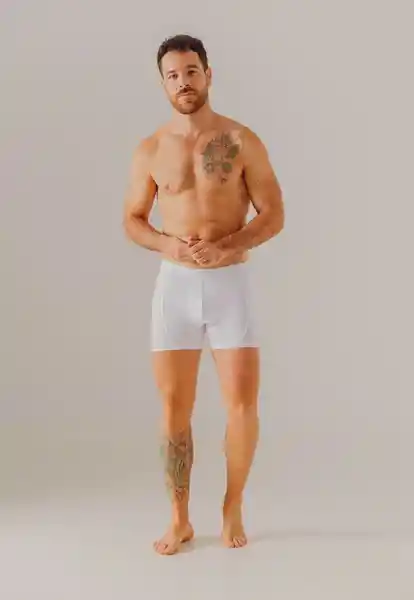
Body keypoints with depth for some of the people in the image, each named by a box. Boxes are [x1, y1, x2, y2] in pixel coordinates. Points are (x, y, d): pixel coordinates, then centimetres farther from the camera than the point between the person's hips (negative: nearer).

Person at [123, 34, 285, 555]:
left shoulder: (242, 141, -2)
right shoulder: (150, 150, 3)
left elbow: (273, 216, -3)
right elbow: (132, 220, 10)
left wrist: (227, 245, -21)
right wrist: (167, 244, -12)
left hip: (231, 284, -1)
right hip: (174, 286, 2)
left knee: (242, 405, -6)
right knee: (174, 409, 3)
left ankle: (233, 507, 18)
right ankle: (180, 521, 19)